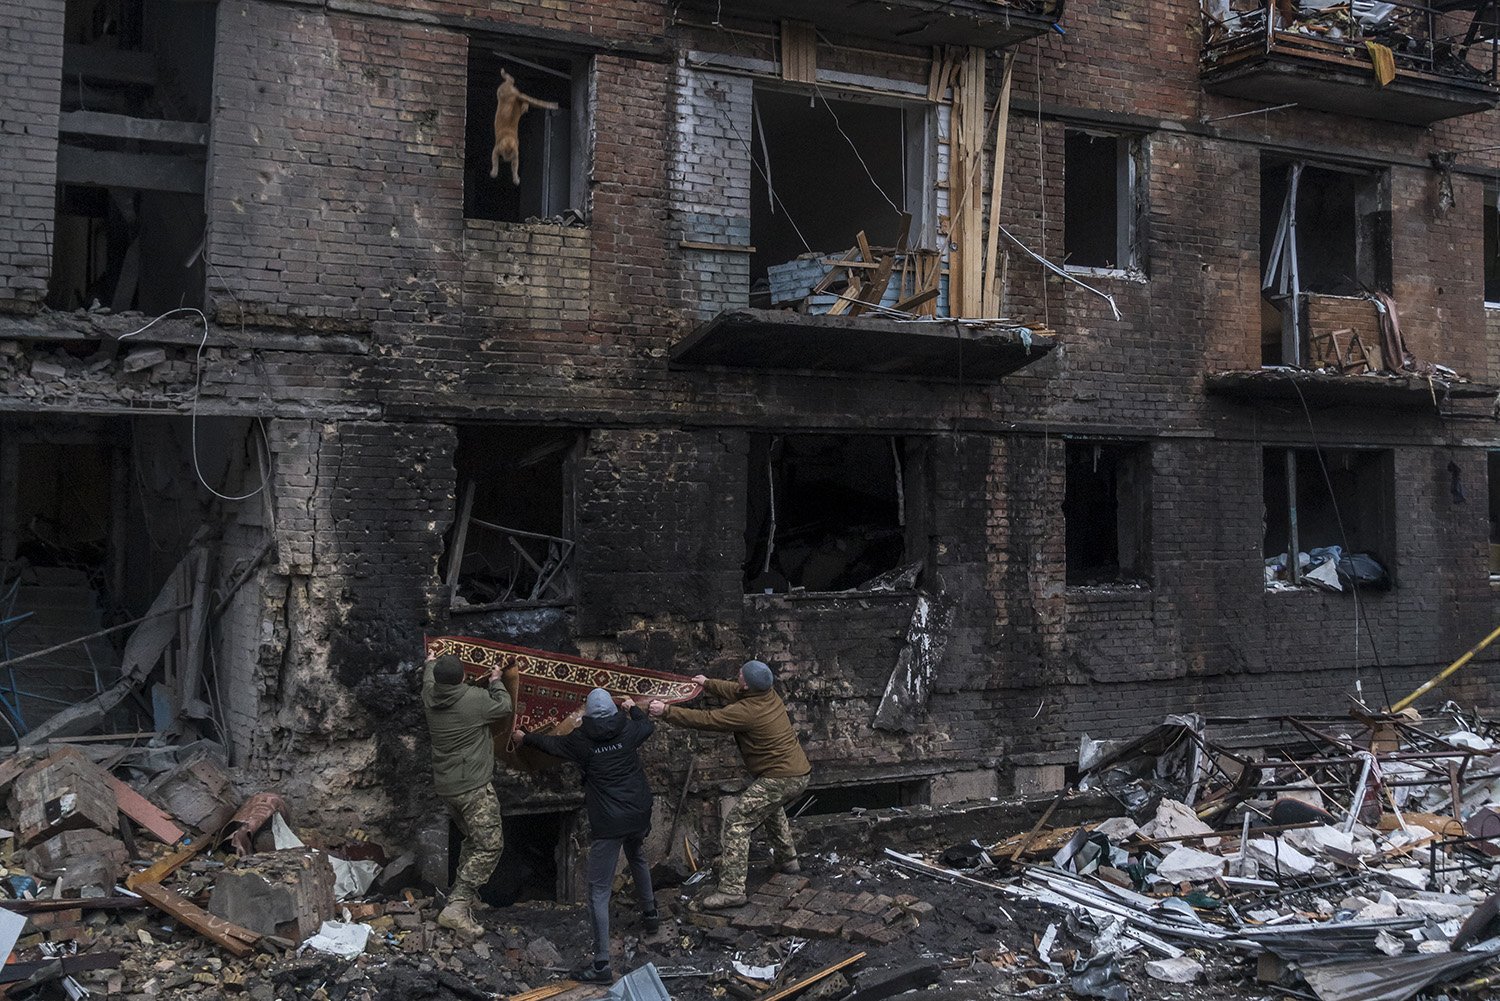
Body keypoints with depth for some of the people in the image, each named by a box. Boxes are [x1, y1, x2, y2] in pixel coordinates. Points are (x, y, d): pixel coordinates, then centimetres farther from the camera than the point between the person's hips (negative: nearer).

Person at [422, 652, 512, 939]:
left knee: (474, 840, 22)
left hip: (446, 786, 8)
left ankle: (462, 896, 21)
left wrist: (436, 662, 46)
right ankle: (456, 907, -17)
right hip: (473, 786, -8)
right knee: (490, 845, -8)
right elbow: (504, 706, 2)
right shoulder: (475, 699, -18)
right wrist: (496, 681, 18)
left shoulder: (430, 696, 0)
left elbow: (428, 671, 24)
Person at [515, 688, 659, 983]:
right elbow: (649, 725, 21)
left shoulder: (581, 740, -7)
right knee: (636, 856, 37)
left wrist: (525, 738, 31)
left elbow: (552, 744, 12)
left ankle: (602, 965, -4)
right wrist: (633, 708, 40)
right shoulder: (628, 731, -2)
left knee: (599, 892, -1)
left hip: (608, 824, -5)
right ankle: (650, 914, 47)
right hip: (639, 815, 5)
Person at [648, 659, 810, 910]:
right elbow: (734, 690, 23)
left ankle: (732, 889, -8)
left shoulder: (747, 711, -22)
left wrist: (666, 711, -11)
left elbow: (705, 719, -19)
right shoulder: (769, 694, 3)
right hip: (800, 773, 10)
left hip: (780, 779, -10)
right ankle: (787, 859, 49)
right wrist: (707, 683, 36)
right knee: (771, 808, 37)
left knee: (737, 823, -6)